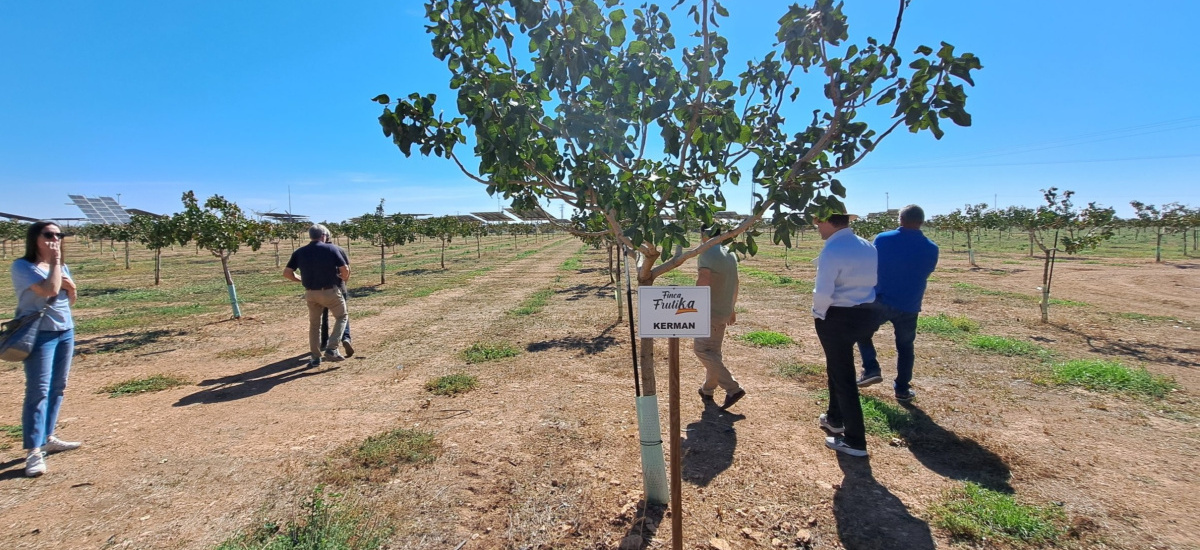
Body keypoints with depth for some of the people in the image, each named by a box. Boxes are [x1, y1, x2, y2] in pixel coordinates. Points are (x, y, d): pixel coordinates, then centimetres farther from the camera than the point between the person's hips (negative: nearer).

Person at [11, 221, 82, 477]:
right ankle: (33, 452, -7)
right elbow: (49, 290, -24)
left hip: (66, 332, 7)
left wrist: (71, 287, -4)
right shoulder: (23, 266, -10)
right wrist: (54, 263, -13)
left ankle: (48, 438, 21)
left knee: (58, 388, 11)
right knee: (39, 391, -9)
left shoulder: (62, 266, 11)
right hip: (39, 335, -7)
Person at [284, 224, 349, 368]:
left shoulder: (299, 252, 2)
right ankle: (332, 350, 0)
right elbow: (345, 270, -9)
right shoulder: (330, 249, -8)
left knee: (314, 323, 19)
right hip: (330, 291, -4)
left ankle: (315, 357, 20)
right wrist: (344, 278, 13)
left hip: (311, 293, 4)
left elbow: (286, 273, 1)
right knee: (341, 317, 14)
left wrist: (300, 280, 18)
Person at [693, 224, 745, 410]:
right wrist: (731, 308, 26)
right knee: (713, 351, 16)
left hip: (710, 311, -9)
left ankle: (733, 388, -9)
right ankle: (707, 390, 26)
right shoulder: (730, 253, 13)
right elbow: (735, 284, 19)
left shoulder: (707, 253, -14)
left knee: (702, 349, -5)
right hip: (724, 310, 9)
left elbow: (703, 282, -23)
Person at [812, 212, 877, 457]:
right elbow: (871, 280, 14)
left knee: (842, 375, 3)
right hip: (863, 314, 8)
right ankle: (835, 418, 42)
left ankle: (855, 441, 13)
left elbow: (822, 292, -25)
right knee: (837, 367, 25)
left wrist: (818, 313, -7)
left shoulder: (832, 250, -21)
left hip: (837, 318, -8)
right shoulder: (867, 247, 6)